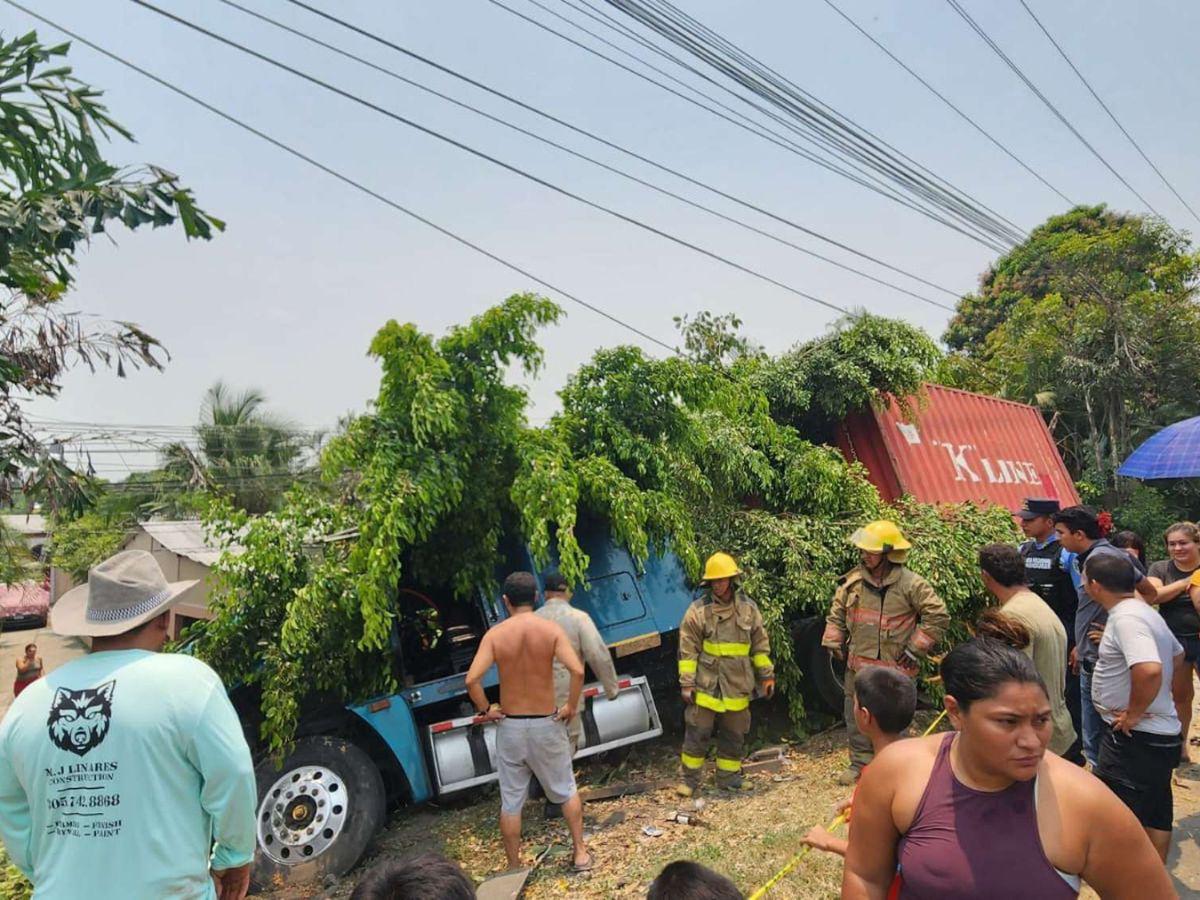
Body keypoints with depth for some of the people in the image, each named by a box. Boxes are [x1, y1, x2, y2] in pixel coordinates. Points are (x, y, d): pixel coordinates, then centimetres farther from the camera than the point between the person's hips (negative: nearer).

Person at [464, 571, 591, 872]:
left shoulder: (495, 634, -9)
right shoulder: (551, 629, -10)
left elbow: (472, 679, -18)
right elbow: (577, 670, -22)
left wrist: (485, 709, -3)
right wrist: (571, 706, -8)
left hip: (509, 726, 0)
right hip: (546, 723, 0)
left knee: (511, 802, 15)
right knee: (566, 791, 21)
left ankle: (514, 868, 27)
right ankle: (581, 854, 28)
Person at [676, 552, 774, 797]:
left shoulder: (748, 608, 2)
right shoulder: (698, 610, -9)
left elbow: (760, 645, 11)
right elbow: (688, 650, -7)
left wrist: (767, 675, 11)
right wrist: (686, 683, -9)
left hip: (737, 685, 3)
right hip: (706, 685, -3)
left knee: (734, 735, 14)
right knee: (697, 733, 2)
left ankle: (728, 777, 30)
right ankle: (690, 779, 17)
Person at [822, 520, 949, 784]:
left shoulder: (910, 583, -12)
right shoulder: (854, 579, 2)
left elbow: (938, 616, -9)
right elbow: (837, 613, 14)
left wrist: (915, 648, -8)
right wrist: (834, 643, 10)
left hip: (894, 667, -5)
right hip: (858, 665, 5)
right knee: (856, 716, 14)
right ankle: (860, 763, 31)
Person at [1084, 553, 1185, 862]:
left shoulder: (1126, 619, -24)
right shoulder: (1144, 612, 8)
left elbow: (1150, 669, -38)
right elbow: (1176, 654, 24)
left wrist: (1134, 713, -24)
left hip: (1135, 736, -10)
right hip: (1162, 732, 10)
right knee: (1156, 814, 22)